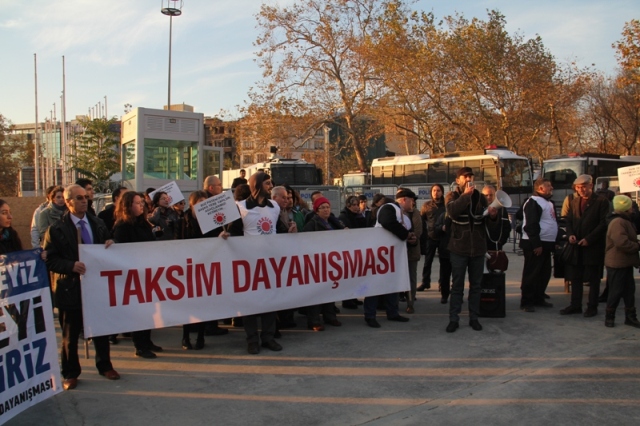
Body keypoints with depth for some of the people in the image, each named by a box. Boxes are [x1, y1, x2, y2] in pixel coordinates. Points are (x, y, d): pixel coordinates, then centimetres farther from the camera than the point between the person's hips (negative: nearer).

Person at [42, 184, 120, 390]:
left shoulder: (98, 224, 9)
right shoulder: (56, 229, -6)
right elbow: (49, 260, -9)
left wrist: (110, 245, -6)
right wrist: (71, 265, -24)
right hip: (71, 288, -4)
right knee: (70, 335, 8)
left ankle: (105, 366, 30)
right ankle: (70, 373, 23)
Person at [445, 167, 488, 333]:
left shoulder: (480, 197, 11)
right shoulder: (452, 196, 1)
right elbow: (452, 211, -21)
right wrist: (465, 195, -22)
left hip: (478, 247, 3)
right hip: (459, 247, -3)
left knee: (476, 285, 10)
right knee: (457, 285, 2)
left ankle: (474, 318, 21)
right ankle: (453, 319, 9)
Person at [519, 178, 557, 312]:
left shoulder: (549, 203, 18)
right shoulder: (533, 202, -14)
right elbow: (531, 225, -20)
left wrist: (553, 243, 18)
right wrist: (536, 244, -23)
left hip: (546, 244, 10)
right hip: (535, 245, -10)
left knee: (544, 273, 14)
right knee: (531, 274, -4)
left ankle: (538, 298, 25)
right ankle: (526, 302, 2)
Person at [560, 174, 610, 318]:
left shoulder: (601, 202, -6)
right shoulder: (574, 202, 11)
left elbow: (604, 223, -11)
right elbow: (569, 221, 14)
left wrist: (589, 239, -16)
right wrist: (570, 234, -5)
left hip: (594, 246, -5)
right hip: (576, 246, 5)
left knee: (593, 278, 5)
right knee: (575, 277, 10)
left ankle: (592, 307, 14)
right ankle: (575, 305, 19)